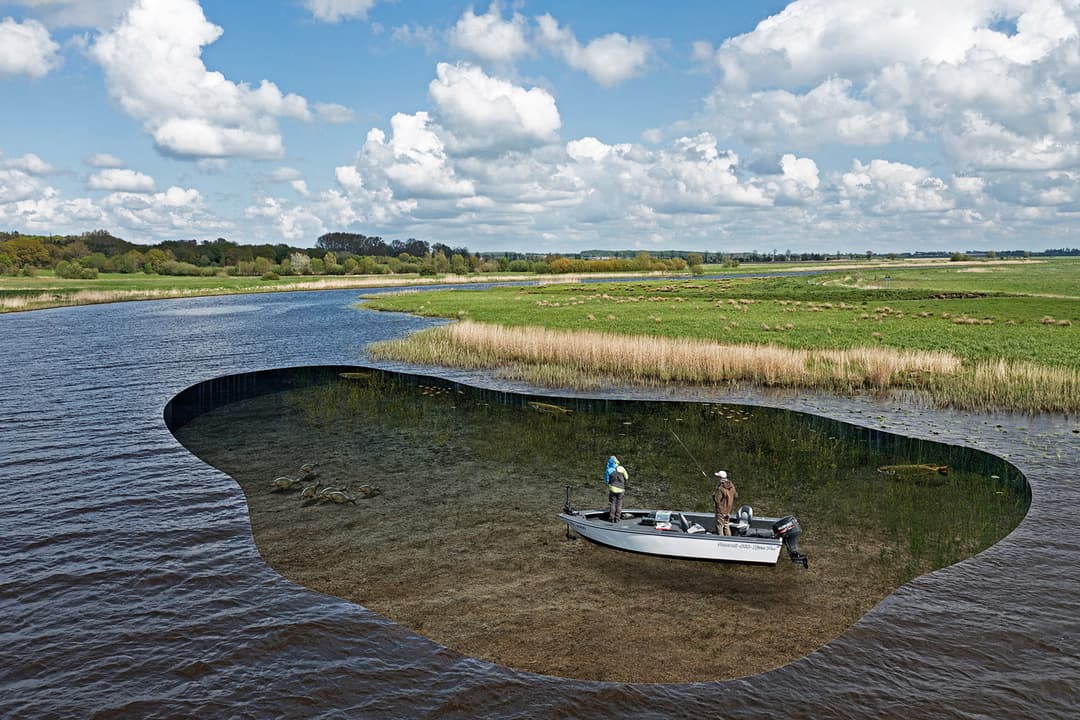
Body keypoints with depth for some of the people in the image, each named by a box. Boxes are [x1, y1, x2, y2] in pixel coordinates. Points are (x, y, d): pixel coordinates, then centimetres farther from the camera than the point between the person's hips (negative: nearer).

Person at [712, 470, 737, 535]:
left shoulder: (721, 488, -25)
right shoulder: (732, 486, 0)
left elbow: (717, 500, -24)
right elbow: (735, 495, 11)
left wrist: (714, 493, -8)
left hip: (721, 510, -8)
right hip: (728, 510, 8)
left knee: (720, 526, 2)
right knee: (726, 526, 20)